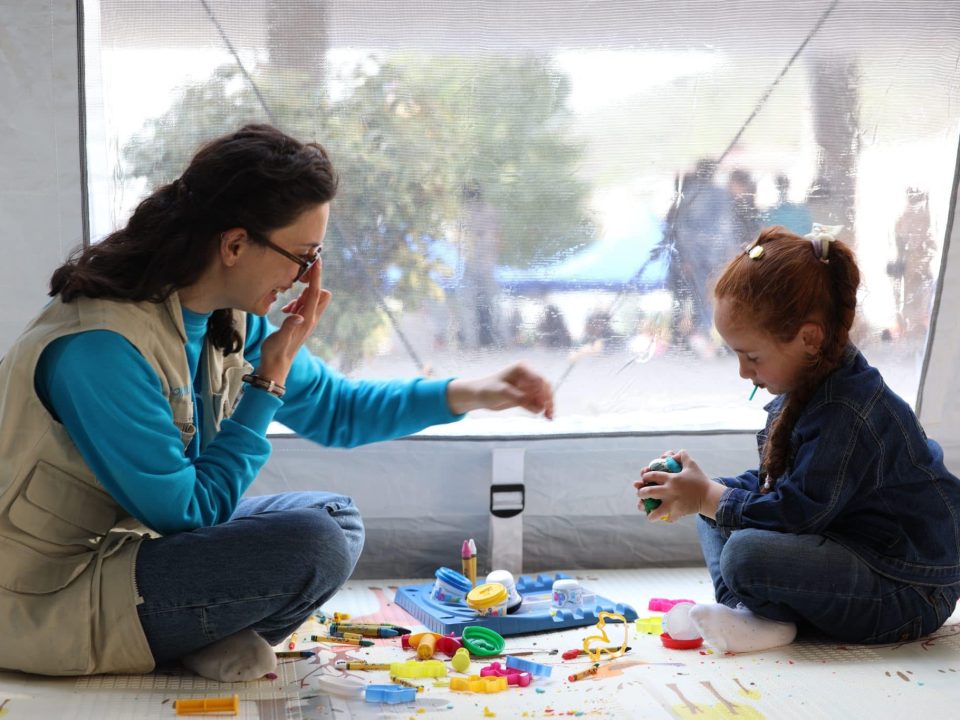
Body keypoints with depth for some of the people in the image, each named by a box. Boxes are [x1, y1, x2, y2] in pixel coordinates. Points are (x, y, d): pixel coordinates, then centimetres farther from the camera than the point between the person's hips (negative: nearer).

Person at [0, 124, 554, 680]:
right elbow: (191, 512, -21)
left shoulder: (233, 318, -2)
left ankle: (208, 641, -4)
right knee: (313, 543, -24)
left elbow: (334, 409, 12)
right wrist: (271, 378, -19)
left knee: (337, 517, 8)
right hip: (50, 599, -9)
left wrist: (470, 395, 2)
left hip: (136, 537, 9)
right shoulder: (102, 348, -28)